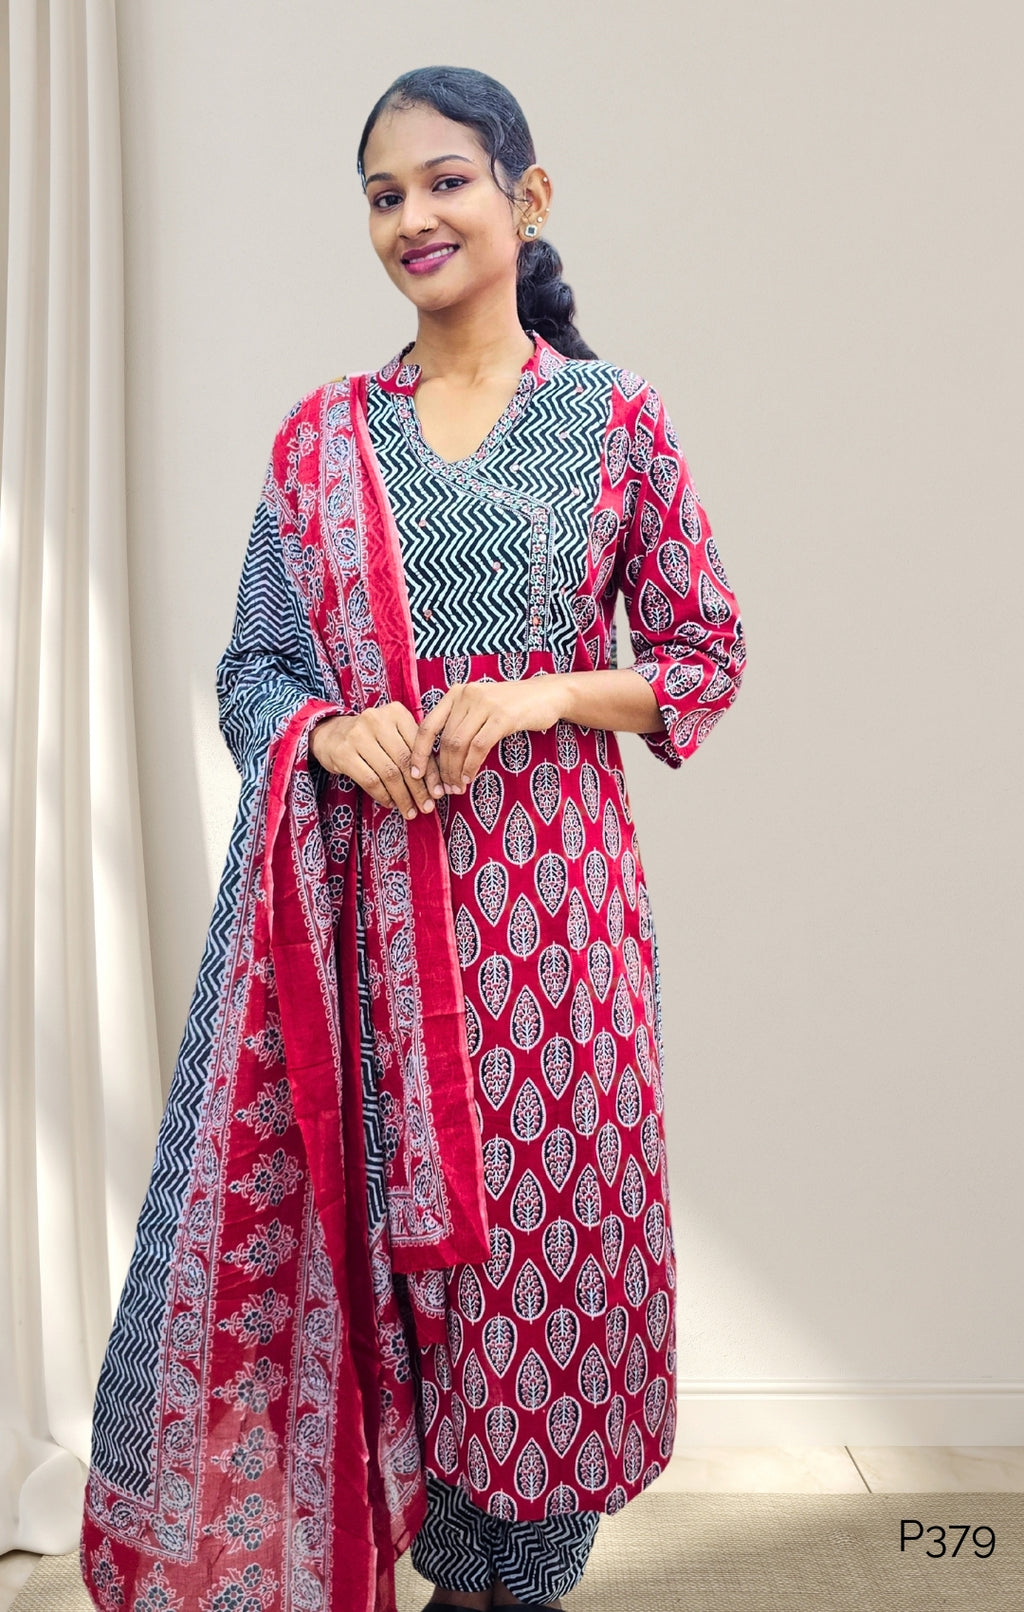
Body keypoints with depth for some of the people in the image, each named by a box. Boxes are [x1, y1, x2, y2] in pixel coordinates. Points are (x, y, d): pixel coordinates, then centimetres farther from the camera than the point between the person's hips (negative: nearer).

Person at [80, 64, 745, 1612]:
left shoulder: (617, 417, 5)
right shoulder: (321, 433, 10)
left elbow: (709, 653, 6)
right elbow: (251, 666, 11)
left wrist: (544, 693, -11)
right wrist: (329, 730, -11)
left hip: (547, 885, -1)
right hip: (359, 892, 2)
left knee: (545, 1223, 5)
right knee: (368, 1218, 6)